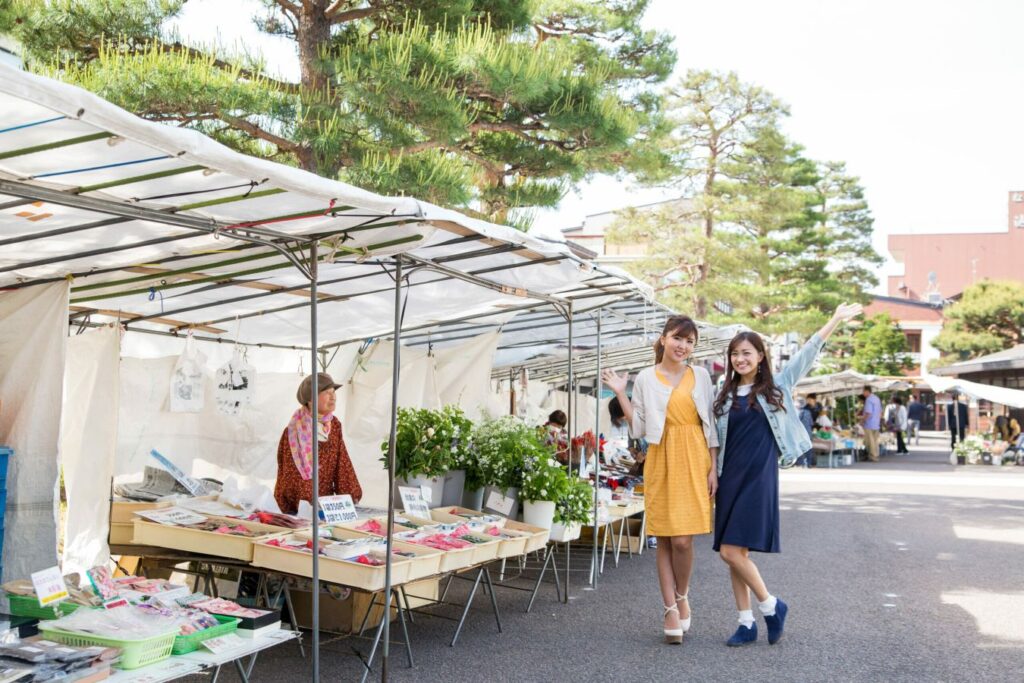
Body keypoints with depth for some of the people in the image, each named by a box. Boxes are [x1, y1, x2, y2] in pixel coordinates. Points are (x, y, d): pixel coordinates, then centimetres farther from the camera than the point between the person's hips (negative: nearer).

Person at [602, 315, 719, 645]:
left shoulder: (701, 376, 9)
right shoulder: (646, 379, 6)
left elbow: (711, 425, 9)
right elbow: (638, 430, 4)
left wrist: (713, 468, 3)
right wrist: (620, 394, -1)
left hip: (694, 461, 0)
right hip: (661, 461, 0)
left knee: (682, 539, -7)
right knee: (665, 539, 1)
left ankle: (682, 596, 19)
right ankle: (671, 609, 11)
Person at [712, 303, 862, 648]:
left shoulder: (775, 387, 5)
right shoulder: (725, 396, 12)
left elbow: (807, 354, 2)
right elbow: (716, 440, 13)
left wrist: (836, 319, -2)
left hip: (759, 477, -4)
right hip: (730, 478, 4)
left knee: (731, 551, -13)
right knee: (733, 554, 3)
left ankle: (771, 606, 7)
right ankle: (746, 624, 14)